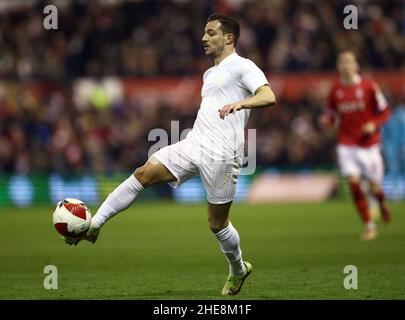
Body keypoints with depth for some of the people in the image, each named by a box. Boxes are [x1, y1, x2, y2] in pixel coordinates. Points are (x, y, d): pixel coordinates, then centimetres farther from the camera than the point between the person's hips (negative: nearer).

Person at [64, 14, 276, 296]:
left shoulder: (242, 66, -2)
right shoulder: (210, 74, 24)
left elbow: (268, 96, -18)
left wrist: (240, 103, -37)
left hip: (221, 155, -7)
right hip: (193, 145, 7)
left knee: (217, 223, 1)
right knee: (143, 174, -13)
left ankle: (238, 271, 28)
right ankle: (93, 225, -17)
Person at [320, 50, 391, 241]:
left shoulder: (369, 87, -6)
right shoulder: (335, 91, 2)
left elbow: (385, 112, 1)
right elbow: (331, 115, 13)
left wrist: (373, 124, -17)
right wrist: (326, 120, -10)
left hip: (368, 144, -1)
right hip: (346, 145, 2)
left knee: (374, 186, 3)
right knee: (354, 183, -12)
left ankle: (382, 202, 42)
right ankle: (369, 225, 0)